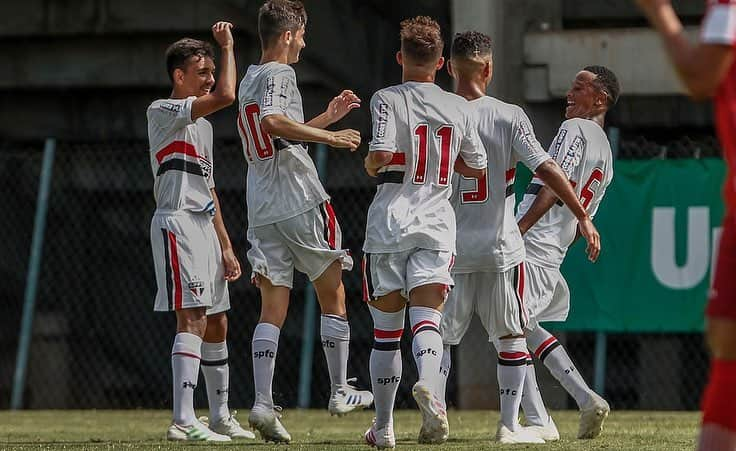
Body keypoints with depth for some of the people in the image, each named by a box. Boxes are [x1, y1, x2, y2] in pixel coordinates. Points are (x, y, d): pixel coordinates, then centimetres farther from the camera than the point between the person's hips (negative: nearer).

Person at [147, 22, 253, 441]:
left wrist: (226, 246, 19)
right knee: (193, 319, -18)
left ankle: (221, 416, 23)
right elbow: (226, 96, -23)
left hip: (205, 227, 10)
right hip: (177, 222, -10)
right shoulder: (163, 111, -7)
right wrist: (228, 46, -11)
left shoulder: (202, 124, 22)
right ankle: (184, 420, -24)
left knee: (217, 324, 13)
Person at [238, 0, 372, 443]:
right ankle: (340, 391, 13)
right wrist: (329, 136, -24)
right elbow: (274, 123, -27)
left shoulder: (249, 79, 20)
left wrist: (328, 117, 33)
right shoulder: (278, 74, -8)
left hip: (262, 208, 7)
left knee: (273, 309, 2)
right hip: (301, 203, -7)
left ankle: (263, 403, -9)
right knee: (333, 294, 8)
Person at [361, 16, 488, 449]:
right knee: (427, 317, -8)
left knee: (386, 327, 9)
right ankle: (428, 384, -40)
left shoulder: (387, 99, -4)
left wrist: (371, 166, 4)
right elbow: (479, 167, 16)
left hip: (389, 223, -1)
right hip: (437, 224, 2)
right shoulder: (458, 108, 8)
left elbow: (380, 155, -18)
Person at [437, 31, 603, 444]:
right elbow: (547, 170, -11)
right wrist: (584, 217, -5)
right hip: (501, 247, -1)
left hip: (451, 250, 1)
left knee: (441, 337, 9)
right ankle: (510, 425, 8)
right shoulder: (509, 116, -6)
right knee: (511, 335, 10)